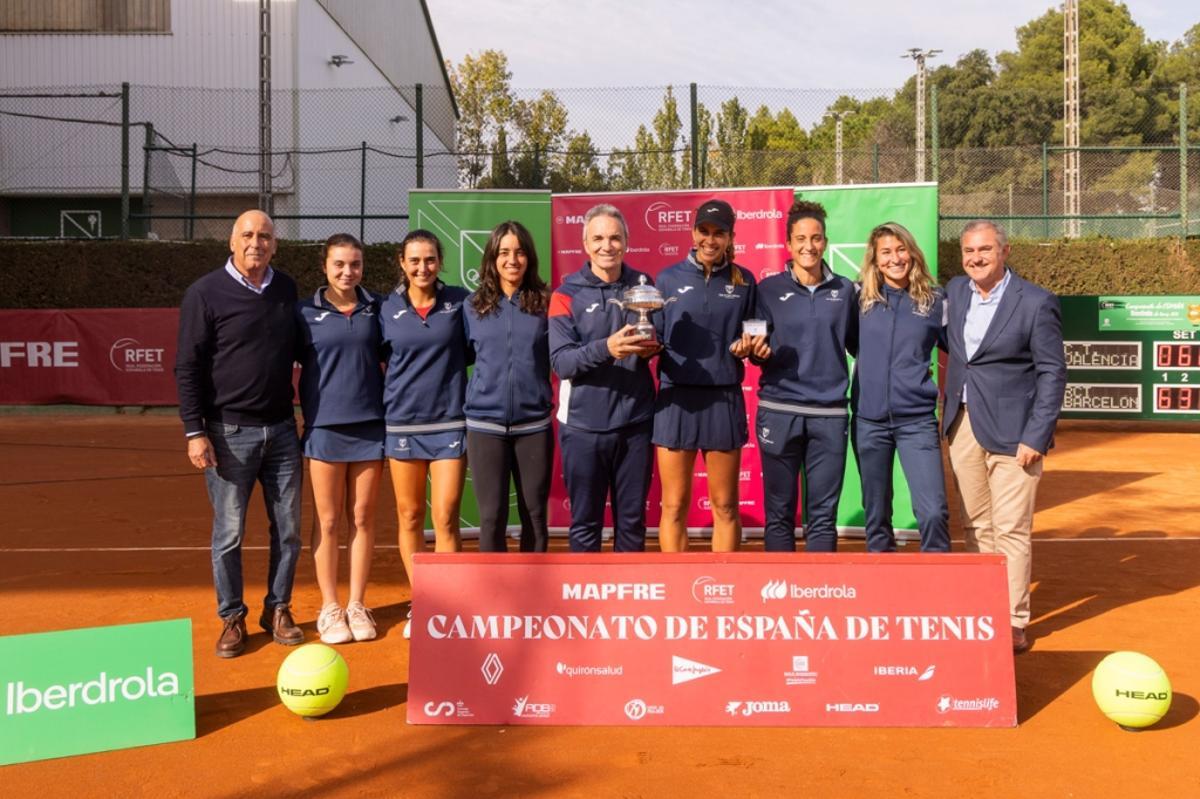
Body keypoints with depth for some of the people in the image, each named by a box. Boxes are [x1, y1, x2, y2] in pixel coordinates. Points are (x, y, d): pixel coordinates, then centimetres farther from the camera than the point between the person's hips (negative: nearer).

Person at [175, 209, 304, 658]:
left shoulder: (286, 289, 8)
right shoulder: (205, 294, -5)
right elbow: (187, 367, -5)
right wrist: (195, 431, -11)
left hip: (281, 429, 4)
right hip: (229, 433, -4)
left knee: (288, 528, 8)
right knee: (229, 533, 3)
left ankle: (277, 610, 24)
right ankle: (232, 619, 19)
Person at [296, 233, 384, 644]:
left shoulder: (376, 308, 6)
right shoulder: (305, 311, 1)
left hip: (370, 425, 2)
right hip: (324, 426, -1)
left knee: (362, 518, 7)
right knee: (327, 521, 5)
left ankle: (357, 605, 19)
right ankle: (330, 607, 17)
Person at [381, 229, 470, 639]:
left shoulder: (459, 301, 1)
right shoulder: (388, 308, 3)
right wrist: (393, 395, 3)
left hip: (449, 421, -1)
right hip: (402, 423, 2)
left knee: (445, 518, -5)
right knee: (410, 518, 9)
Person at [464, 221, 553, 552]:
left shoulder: (545, 303, 3)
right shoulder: (474, 305, 7)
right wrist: (470, 396, 4)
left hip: (534, 423, 0)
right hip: (485, 423, 0)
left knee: (535, 514, 8)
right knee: (492, 516, 2)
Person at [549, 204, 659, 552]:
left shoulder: (643, 285, 6)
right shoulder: (567, 293, -2)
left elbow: (660, 337, 16)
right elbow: (561, 362, -12)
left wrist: (652, 346, -8)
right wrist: (606, 348, -29)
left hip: (636, 422, 3)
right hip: (584, 425, -2)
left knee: (632, 520, 12)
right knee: (585, 523, 7)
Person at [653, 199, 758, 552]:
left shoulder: (744, 281, 7)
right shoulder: (668, 278, 4)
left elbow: (752, 335, 16)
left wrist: (747, 346, -6)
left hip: (724, 400, 1)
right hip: (676, 399, -1)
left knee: (725, 507, 8)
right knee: (675, 507, 2)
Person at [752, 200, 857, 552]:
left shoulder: (844, 289, 9)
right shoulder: (769, 290, 4)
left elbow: (857, 344, 15)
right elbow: (757, 349, 7)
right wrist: (758, 351, -15)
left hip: (829, 413, 1)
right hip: (779, 412, -1)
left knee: (823, 514, 5)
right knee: (779, 512, 4)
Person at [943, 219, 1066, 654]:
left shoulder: (1036, 302, -8)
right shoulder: (955, 290, 7)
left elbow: (1053, 373, -8)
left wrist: (1036, 437, -13)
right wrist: (947, 411, 7)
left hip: (1011, 429, -5)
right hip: (962, 425, 5)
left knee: (1011, 531, -2)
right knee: (975, 527, 12)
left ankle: (1014, 623, 9)